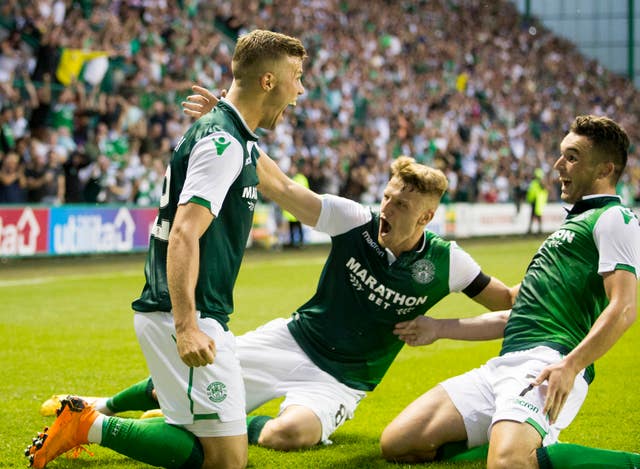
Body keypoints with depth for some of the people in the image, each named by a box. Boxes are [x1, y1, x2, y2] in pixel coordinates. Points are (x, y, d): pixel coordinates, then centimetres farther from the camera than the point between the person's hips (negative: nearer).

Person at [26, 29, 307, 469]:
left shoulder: (233, 137, 17)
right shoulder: (224, 144, -15)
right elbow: (184, 235, -25)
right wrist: (186, 326, -33)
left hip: (193, 316, 10)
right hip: (188, 317, -10)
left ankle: (89, 416, 16)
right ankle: (91, 425, -8)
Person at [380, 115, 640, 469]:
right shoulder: (572, 225, 29)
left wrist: (571, 365, -27)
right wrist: (441, 329, 34)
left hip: (545, 363, -9)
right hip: (502, 366, 9)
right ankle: (524, 440, 8)